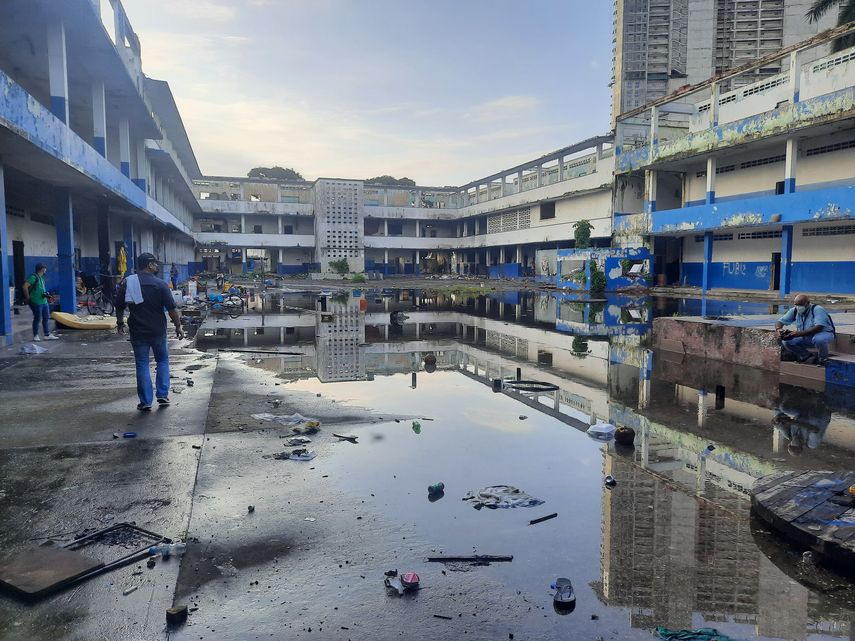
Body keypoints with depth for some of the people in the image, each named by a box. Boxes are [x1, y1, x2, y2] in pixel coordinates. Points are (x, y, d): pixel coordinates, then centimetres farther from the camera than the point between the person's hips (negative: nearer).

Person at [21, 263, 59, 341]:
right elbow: (24, 287, -20)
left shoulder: (41, 278, 15)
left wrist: (45, 294, 11)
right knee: (37, 319, 0)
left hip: (44, 302, 9)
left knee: (45, 318, 12)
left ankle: (47, 335, 19)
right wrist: (28, 298, -15)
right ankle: (35, 336, 11)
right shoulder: (33, 277, -13)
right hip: (36, 302, -9)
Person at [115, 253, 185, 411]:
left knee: (142, 365, 7)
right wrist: (178, 326, 0)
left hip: (137, 331, 2)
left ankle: (145, 402, 7)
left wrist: (120, 323, 21)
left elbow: (119, 306, 6)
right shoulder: (160, 284, -10)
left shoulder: (126, 283, 0)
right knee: (162, 360, 16)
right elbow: (171, 308, -10)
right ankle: (162, 395, 12)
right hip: (158, 331, -2)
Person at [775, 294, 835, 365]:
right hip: (806, 337, 5)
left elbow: (818, 328, -34)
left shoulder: (817, 310, -22)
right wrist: (778, 329, -29)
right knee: (785, 342, -16)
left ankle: (822, 359, -8)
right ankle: (809, 357, -1)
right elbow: (780, 321, -3)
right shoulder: (794, 311, -6)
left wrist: (798, 334, -43)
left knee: (818, 339, -40)